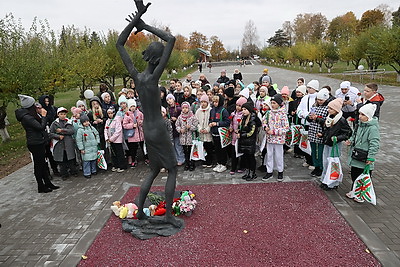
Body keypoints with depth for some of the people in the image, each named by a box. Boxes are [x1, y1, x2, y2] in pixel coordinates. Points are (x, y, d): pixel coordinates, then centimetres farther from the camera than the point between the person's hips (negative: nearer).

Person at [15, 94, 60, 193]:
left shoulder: (30, 115, 9)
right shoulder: (27, 117, -21)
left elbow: (40, 125, 12)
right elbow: (41, 127, -23)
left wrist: (41, 114, 4)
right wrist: (43, 116, -11)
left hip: (39, 143, 10)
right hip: (35, 144, -10)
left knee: (42, 163, 15)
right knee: (38, 165, 2)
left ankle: (48, 183, 26)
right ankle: (41, 187, 14)